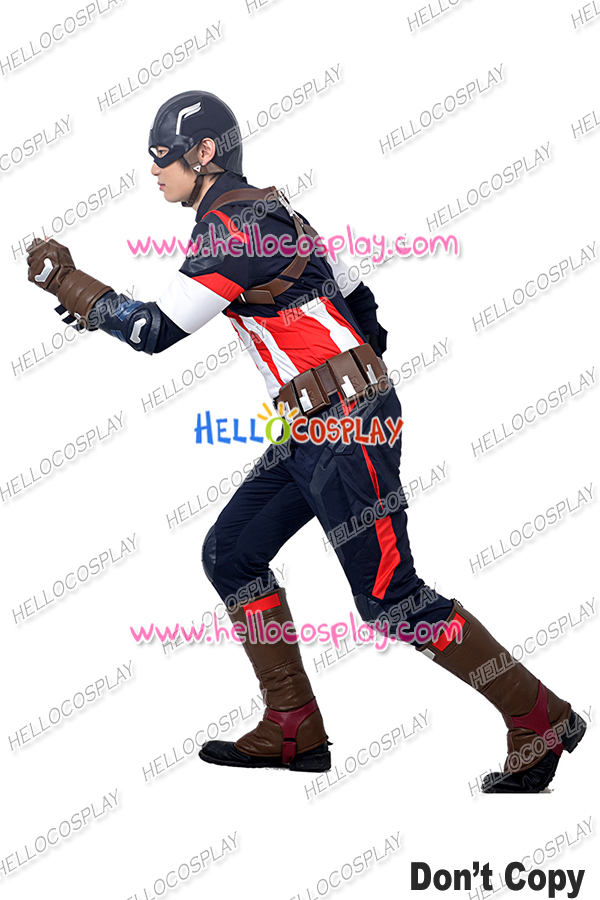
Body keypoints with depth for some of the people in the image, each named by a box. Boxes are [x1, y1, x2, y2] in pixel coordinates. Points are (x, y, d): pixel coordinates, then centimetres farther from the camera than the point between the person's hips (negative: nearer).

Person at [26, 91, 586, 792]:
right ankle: (294, 732, 16)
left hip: (347, 424, -10)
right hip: (311, 430, 10)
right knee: (229, 553, 10)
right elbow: (357, 304, 20)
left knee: (390, 600, -8)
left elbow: (154, 330, -17)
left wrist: (66, 281, -5)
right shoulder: (262, 210, 16)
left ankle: (541, 720, 5)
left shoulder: (233, 227, -14)